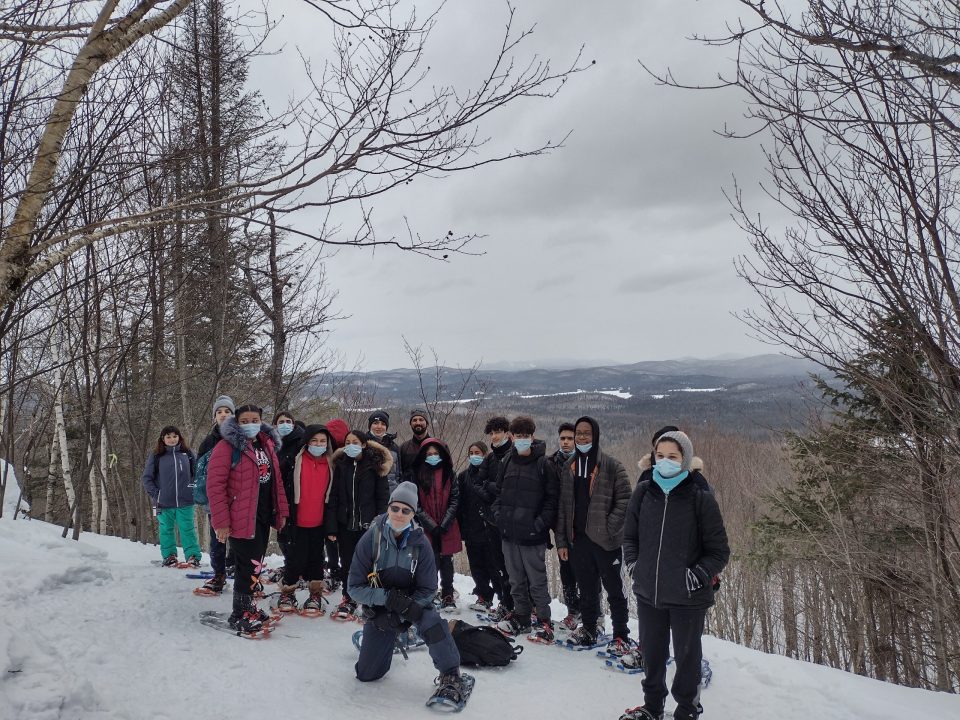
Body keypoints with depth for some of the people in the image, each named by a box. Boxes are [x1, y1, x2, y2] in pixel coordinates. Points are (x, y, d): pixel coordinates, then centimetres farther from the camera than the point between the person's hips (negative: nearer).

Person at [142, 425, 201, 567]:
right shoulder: (156, 456, 1)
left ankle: (193, 556, 6)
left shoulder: (188, 454, 4)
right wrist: (155, 494, -2)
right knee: (167, 530, 10)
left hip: (185, 502, 0)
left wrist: (195, 490, 3)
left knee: (187, 529, 1)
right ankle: (169, 556, 23)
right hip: (164, 503, 0)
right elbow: (146, 477, 6)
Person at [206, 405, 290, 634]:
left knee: (254, 564, 16)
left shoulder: (267, 445, 10)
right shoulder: (227, 446, -12)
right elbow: (214, 484, -16)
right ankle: (240, 615, 11)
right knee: (250, 565, -5)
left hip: (264, 515, 7)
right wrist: (221, 521, -19)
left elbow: (276, 480, 15)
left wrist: (281, 511, 12)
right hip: (241, 518, -7)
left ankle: (247, 605, 33)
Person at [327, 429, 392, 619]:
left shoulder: (375, 466, -2)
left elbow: (382, 497, -3)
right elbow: (334, 497, 3)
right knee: (347, 563, 10)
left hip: (368, 524, -2)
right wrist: (332, 526, -3)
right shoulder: (340, 465, 6)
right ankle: (348, 599, 26)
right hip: (345, 523, 3)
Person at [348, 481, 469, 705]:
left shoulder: (420, 543, -18)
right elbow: (355, 587, -18)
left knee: (432, 624, -34)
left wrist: (400, 616, -26)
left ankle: (450, 675, -13)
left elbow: (428, 589, -14)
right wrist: (388, 597, -32)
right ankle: (384, 638, 37)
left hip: (413, 602, -1)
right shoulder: (370, 539, -20)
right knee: (366, 675, 6)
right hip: (379, 606, 1)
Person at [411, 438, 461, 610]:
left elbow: (455, 500, -1)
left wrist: (444, 524, -12)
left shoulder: (449, 474, 5)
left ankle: (447, 596, 21)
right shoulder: (418, 474, 2)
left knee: (447, 562, 9)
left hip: (447, 529, 1)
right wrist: (432, 525, -11)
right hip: (427, 528, -1)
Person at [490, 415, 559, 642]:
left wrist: (540, 523, -15)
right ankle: (521, 618, 30)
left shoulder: (544, 464, -7)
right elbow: (498, 492, 18)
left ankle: (545, 622, 15)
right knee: (516, 580, 17)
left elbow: (552, 498, -8)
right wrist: (499, 515, 4)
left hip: (532, 536, -5)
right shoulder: (507, 462, 9)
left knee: (537, 581, 3)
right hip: (508, 533, 5)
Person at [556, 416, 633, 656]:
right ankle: (589, 629, 32)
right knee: (587, 588, 16)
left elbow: (625, 500, -8)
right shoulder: (568, 467, 9)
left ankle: (621, 636, 17)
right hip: (578, 538, 4)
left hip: (606, 539, -4)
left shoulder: (612, 466, -6)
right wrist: (561, 541, 7)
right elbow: (563, 507, 10)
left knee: (614, 589, 5)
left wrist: (609, 527, -15)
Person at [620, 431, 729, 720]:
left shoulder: (701, 498, -13)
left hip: (687, 597, -3)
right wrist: (632, 563, -1)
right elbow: (630, 535, 11)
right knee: (651, 652, 20)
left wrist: (698, 575, -16)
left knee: (686, 655, 16)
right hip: (648, 593, 4)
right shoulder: (643, 492, -3)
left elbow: (719, 551, -6)